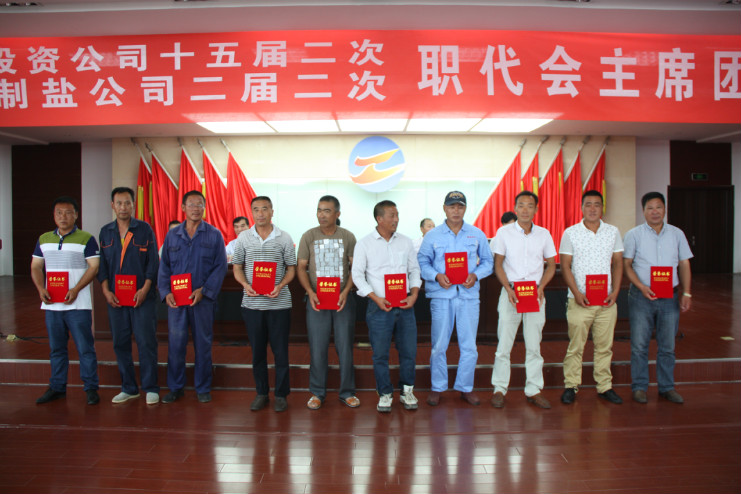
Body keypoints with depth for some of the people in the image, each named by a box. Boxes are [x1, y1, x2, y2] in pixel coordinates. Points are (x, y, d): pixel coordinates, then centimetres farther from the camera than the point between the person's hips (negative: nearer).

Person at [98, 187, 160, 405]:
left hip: (142, 297, -3)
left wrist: (145, 289, -11)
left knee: (146, 342, -3)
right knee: (120, 343, 8)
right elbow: (102, 264, 11)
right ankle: (128, 388, 21)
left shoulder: (145, 229, 1)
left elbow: (153, 262, -2)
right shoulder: (105, 232, 11)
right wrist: (106, 291, -2)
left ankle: (151, 388, 8)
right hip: (115, 298, 4)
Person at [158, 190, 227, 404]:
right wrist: (166, 292, -5)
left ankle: (203, 389, 18)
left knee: (203, 344, 6)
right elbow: (164, 267, 10)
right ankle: (175, 388, 18)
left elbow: (220, 266, -1)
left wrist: (204, 290, -12)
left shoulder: (214, 235, 4)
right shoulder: (172, 235, 10)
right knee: (175, 344, 4)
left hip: (203, 299, -1)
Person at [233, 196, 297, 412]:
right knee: (257, 350, 10)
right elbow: (237, 267, 9)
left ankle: (281, 394, 17)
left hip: (279, 303, -2)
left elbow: (291, 268, 3)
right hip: (252, 303, 2)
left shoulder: (284, 238, 1)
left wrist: (280, 286, -15)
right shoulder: (243, 238, 6)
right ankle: (261, 393, 24)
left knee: (280, 351, 3)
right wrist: (246, 285, -10)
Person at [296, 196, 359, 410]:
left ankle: (347, 392, 19)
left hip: (343, 298, 0)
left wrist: (346, 292, -11)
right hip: (316, 299, 0)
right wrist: (310, 292, -10)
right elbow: (301, 268, 4)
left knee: (345, 346, 6)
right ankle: (317, 393, 19)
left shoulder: (347, 237, 3)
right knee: (317, 347, 5)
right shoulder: (308, 236, 3)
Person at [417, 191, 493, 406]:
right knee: (439, 345, 2)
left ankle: (465, 387, 21)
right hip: (441, 295, -1)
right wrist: (436, 276, -11)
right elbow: (422, 262, 7)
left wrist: (475, 275, -7)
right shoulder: (432, 236, 6)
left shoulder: (477, 235, 9)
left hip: (469, 294, 1)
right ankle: (437, 387, 17)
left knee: (469, 345, 5)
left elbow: (487, 262, 12)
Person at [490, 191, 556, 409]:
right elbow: (498, 264, 2)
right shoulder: (504, 232, 0)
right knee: (504, 344, -1)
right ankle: (499, 388, 11)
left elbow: (551, 265, 11)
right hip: (510, 292, -2)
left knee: (534, 344, 7)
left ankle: (533, 390, 17)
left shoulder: (543, 234, 5)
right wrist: (508, 289, -11)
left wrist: (541, 287, -5)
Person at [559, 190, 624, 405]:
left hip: (607, 300, 3)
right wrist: (577, 293, -11)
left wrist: (615, 292, -3)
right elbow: (565, 266, -2)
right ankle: (570, 386, 12)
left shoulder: (613, 232, 8)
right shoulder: (570, 233, 1)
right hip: (580, 299, -2)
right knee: (575, 346, 1)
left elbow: (617, 263, 9)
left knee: (605, 346, 9)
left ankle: (605, 386, 20)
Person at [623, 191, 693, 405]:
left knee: (667, 345, 9)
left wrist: (686, 293, -1)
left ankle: (667, 387, 22)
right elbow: (626, 264, -1)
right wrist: (641, 286, -14)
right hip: (641, 297, -2)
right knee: (639, 345, 2)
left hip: (670, 297, 2)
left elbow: (684, 264, 9)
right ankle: (639, 387, 14)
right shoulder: (634, 234, 1)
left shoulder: (677, 234, 8)